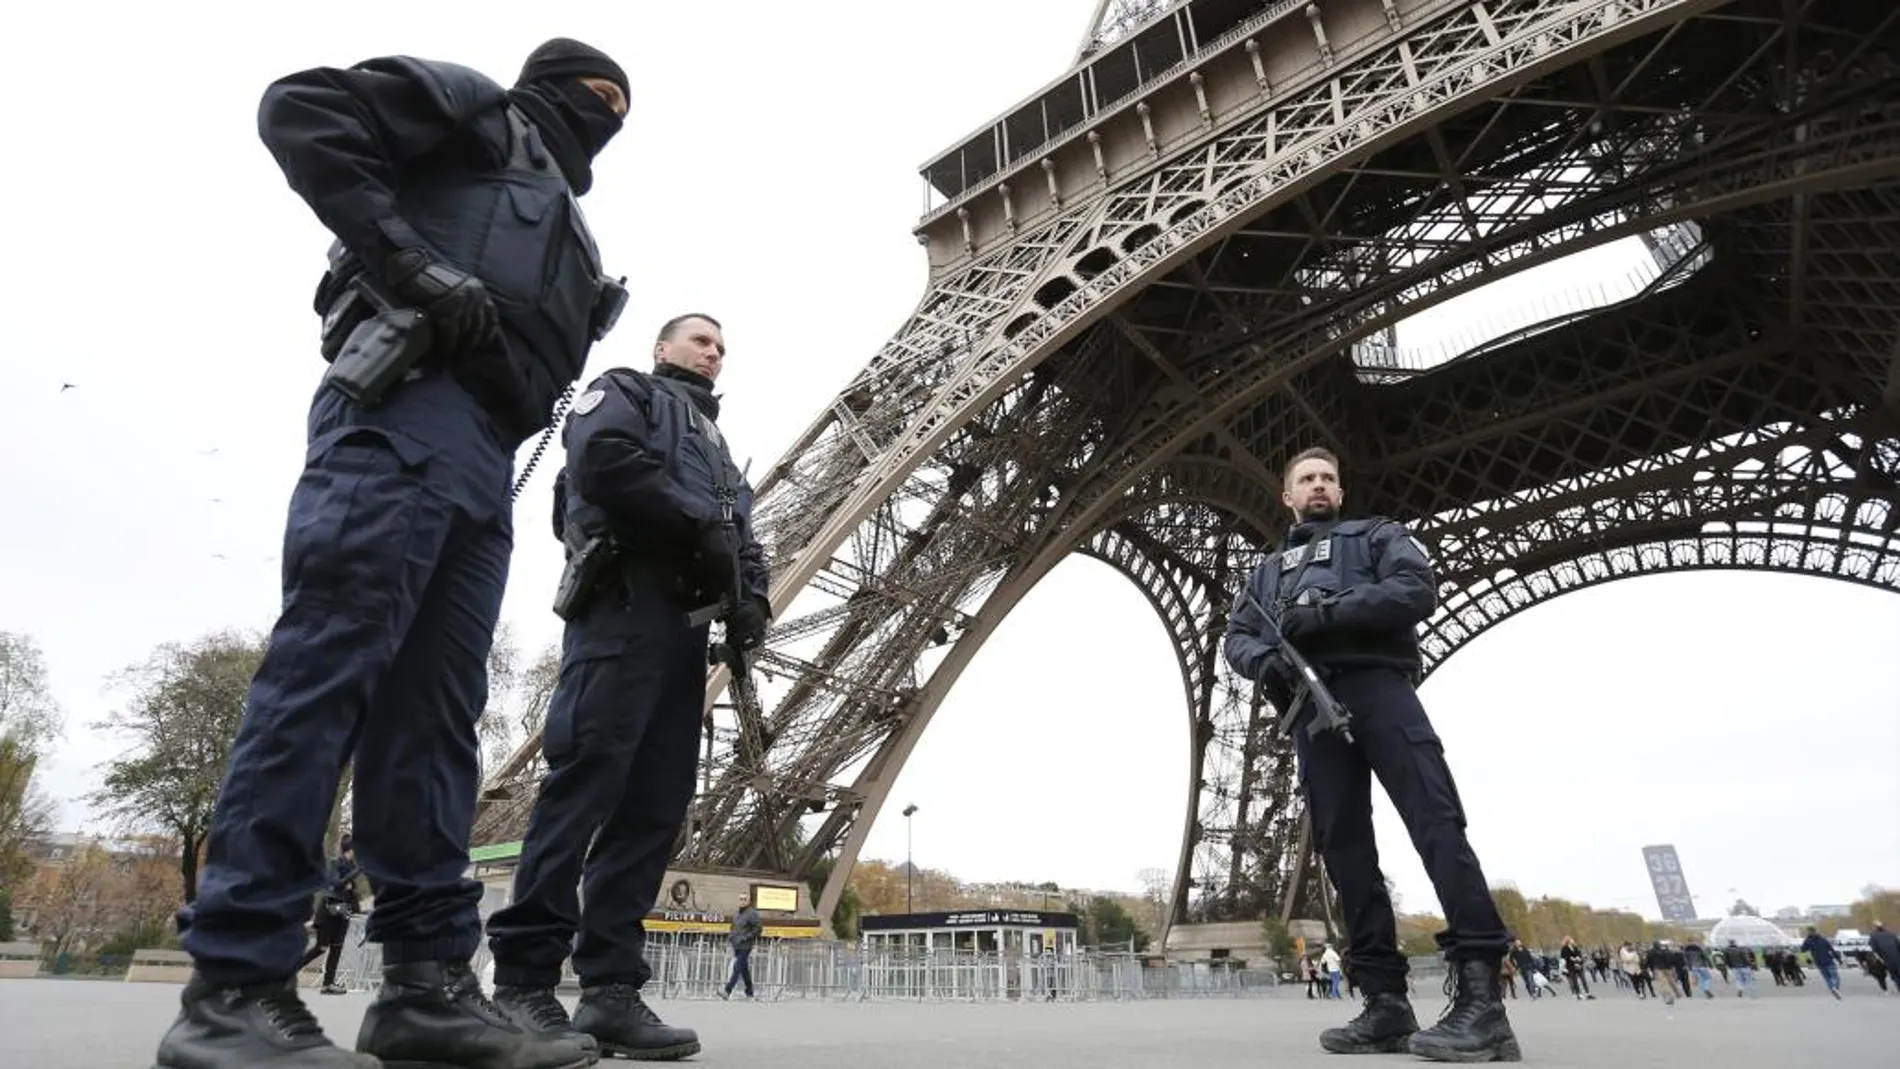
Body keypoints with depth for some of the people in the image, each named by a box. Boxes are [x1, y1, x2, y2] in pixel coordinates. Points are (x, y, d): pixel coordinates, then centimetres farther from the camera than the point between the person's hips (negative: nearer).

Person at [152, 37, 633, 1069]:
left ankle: (427, 981, -1)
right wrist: (406, 259, -8)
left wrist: (529, 404, 8)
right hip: (408, 409, -7)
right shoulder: (481, 110, 17)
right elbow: (302, 107, 2)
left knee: (434, 711, -1)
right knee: (328, 666, -15)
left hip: (484, 460, 8)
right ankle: (233, 982, -11)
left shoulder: (560, 218, 36)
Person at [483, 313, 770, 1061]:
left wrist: (749, 595, 1)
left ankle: (611, 987, -1)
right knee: (586, 777, -15)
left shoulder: (715, 443, 35)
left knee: (655, 803, -1)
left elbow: (739, 535, 22)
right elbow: (600, 455, -8)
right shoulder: (627, 390, 15)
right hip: (627, 597, -7)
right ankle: (524, 976, -11)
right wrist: (701, 520, -10)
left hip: (686, 619, 7)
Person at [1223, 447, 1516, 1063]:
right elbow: (1236, 637, 18)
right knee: (1343, 846, -4)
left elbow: (1418, 590, 0)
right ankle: (1385, 1002, -4)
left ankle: (1480, 994, -20)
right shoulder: (1267, 570, 31)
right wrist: (1262, 658, -8)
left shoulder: (1375, 536, 21)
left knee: (1436, 821, -17)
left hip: (1376, 684, -3)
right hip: (1311, 704, 4)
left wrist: (1328, 612, -13)